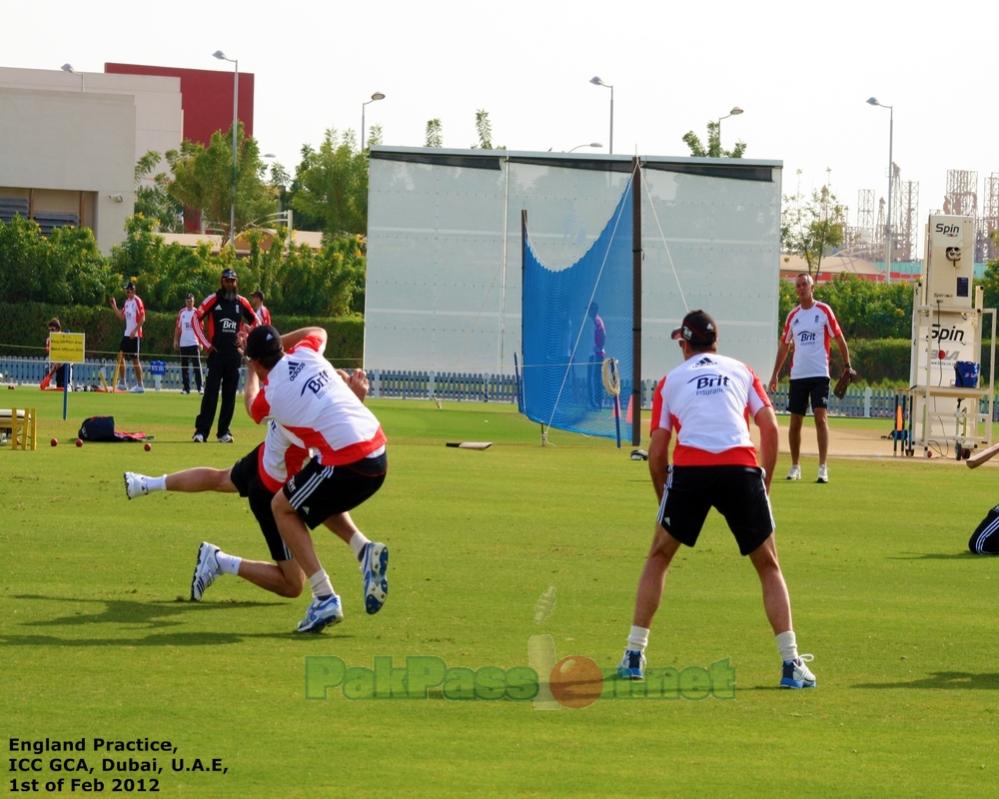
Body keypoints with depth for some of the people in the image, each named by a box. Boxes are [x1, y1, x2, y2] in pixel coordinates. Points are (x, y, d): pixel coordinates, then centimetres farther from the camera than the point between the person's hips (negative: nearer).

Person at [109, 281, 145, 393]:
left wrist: (135, 330, -20)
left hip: (135, 335, -8)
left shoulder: (137, 301, -12)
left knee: (135, 359, -5)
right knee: (120, 355, 6)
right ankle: (122, 383, 13)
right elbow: (122, 317, 17)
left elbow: (142, 318, -15)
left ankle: (140, 385, 1)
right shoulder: (126, 302, 13)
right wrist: (114, 307, 6)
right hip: (127, 333, 8)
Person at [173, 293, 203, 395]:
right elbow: (178, 328, 13)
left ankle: (200, 387, -9)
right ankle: (186, 387, 13)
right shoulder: (181, 313, 9)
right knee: (184, 366, 7)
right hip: (183, 343, 4)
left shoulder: (197, 313, 0)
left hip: (194, 343, -4)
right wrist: (175, 340, 6)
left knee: (197, 366, -9)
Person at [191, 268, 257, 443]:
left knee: (230, 394, 5)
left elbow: (255, 322, 20)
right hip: (216, 352, -3)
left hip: (234, 354, 3)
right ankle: (201, 431, -11)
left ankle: (223, 432, 11)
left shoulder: (242, 302, 8)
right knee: (211, 392, -10)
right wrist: (206, 344, -5)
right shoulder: (212, 300, -1)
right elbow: (196, 319, -2)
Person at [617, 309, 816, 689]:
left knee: (658, 556, 20)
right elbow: (769, 426, 9)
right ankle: (791, 664, 2)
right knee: (768, 566, 12)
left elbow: (657, 451, 15)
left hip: (689, 470, 0)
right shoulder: (740, 371, 22)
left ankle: (634, 656, 16)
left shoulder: (671, 380, 21)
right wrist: (765, 481, 16)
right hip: (741, 468, 0)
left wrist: (664, 499, 26)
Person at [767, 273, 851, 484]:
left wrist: (847, 365, -1)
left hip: (819, 374, -4)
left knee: (821, 418, -13)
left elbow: (839, 339, 3)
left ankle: (823, 468, -14)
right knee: (795, 422, 5)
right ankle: (795, 467, 17)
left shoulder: (824, 311, -1)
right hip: (797, 375, 4)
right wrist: (775, 374, 15)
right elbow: (784, 345, 18)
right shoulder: (793, 315, 10)